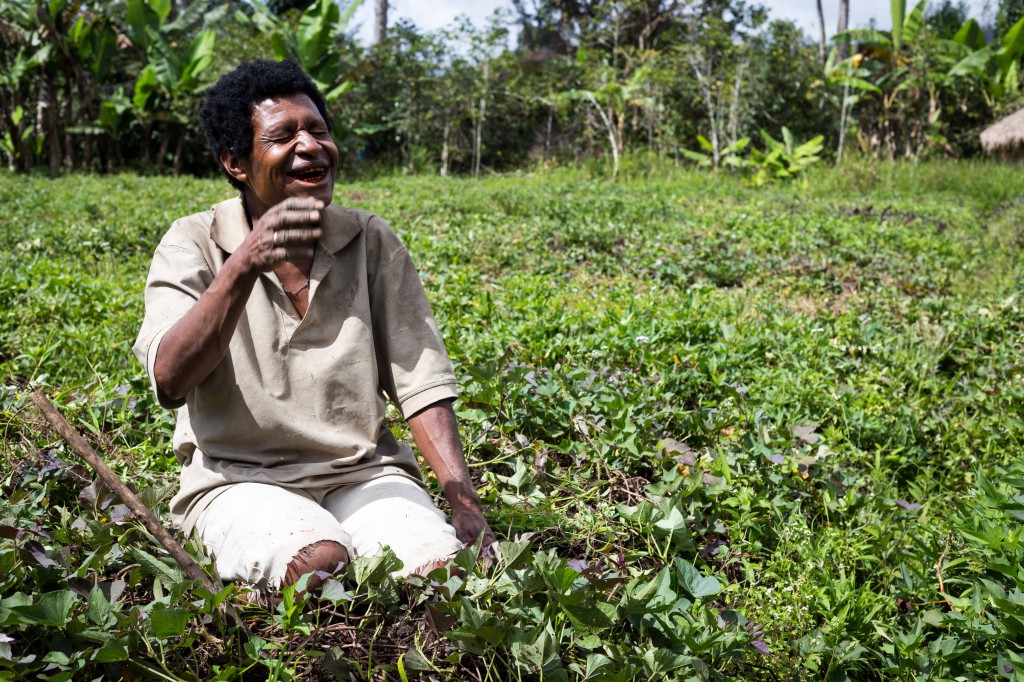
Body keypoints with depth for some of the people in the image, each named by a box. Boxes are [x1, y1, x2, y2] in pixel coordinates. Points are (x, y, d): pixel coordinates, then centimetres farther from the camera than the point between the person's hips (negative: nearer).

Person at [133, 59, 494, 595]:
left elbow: (420, 380, 1)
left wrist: (466, 505, -11)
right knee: (318, 563, -32)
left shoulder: (371, 242, 6)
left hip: (364, 472, 2)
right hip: (238, 477, -2)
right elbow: (170, 380, -18)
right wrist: (245, 264, -32)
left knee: (446, 566, -26)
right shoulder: (193, 244, -1)